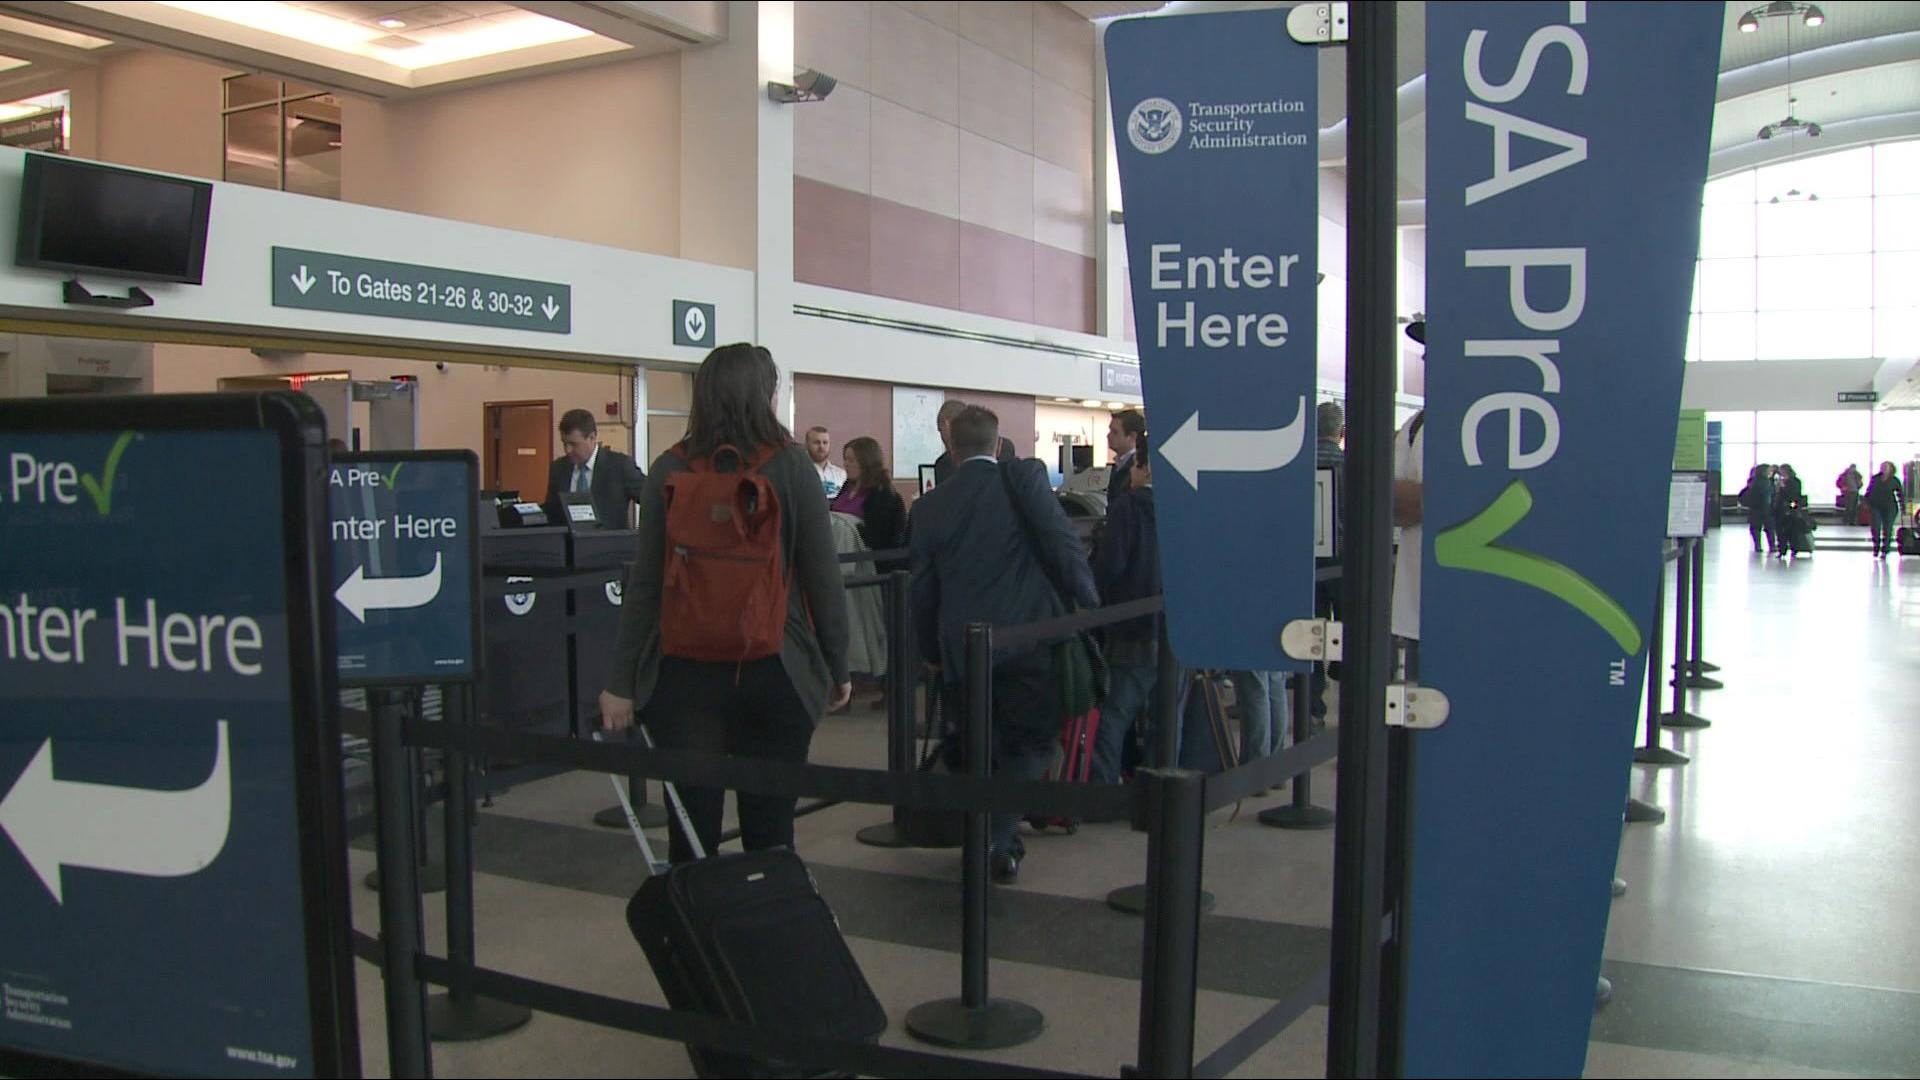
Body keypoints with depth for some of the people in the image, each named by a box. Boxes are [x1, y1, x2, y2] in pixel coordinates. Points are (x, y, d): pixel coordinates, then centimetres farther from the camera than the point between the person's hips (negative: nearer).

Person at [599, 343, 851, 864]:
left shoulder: (670, 469, 1)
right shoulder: (791, 465, -3)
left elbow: (644, 584, 1)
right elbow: (822, 576, -2)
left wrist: (621, 681, 5)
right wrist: (838, 668, 7)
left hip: (685, 671, 1)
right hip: (774, 670, -1)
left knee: (691, 830, 6)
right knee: (769, 831, 6)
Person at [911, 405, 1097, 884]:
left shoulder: (930, 505, 7)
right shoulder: (1024, 476, -3)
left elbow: (923, 589, 11)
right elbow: (1064, 544, -10)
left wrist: (931, 652, 23)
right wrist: (1091, 607, 1)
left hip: (961, 648, 3)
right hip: (1027, 639, -3)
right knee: (1031, 744, 7)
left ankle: (986, 840, 24)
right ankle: (997, 840, -7)